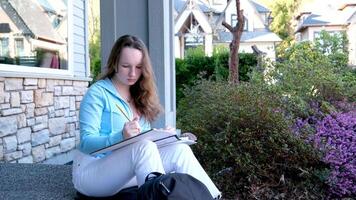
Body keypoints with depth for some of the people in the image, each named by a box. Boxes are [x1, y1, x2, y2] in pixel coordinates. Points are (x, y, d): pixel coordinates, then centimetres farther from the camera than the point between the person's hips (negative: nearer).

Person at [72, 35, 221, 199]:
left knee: (180, 150, -17)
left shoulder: (140, 96, 11)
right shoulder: (98, 93, -8)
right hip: (92, 172, -5)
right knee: (144, 146, -33)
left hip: (129, 171, 6)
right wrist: (121, 137, -33)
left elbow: (144, 138, 10)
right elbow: (86, 143, -16)